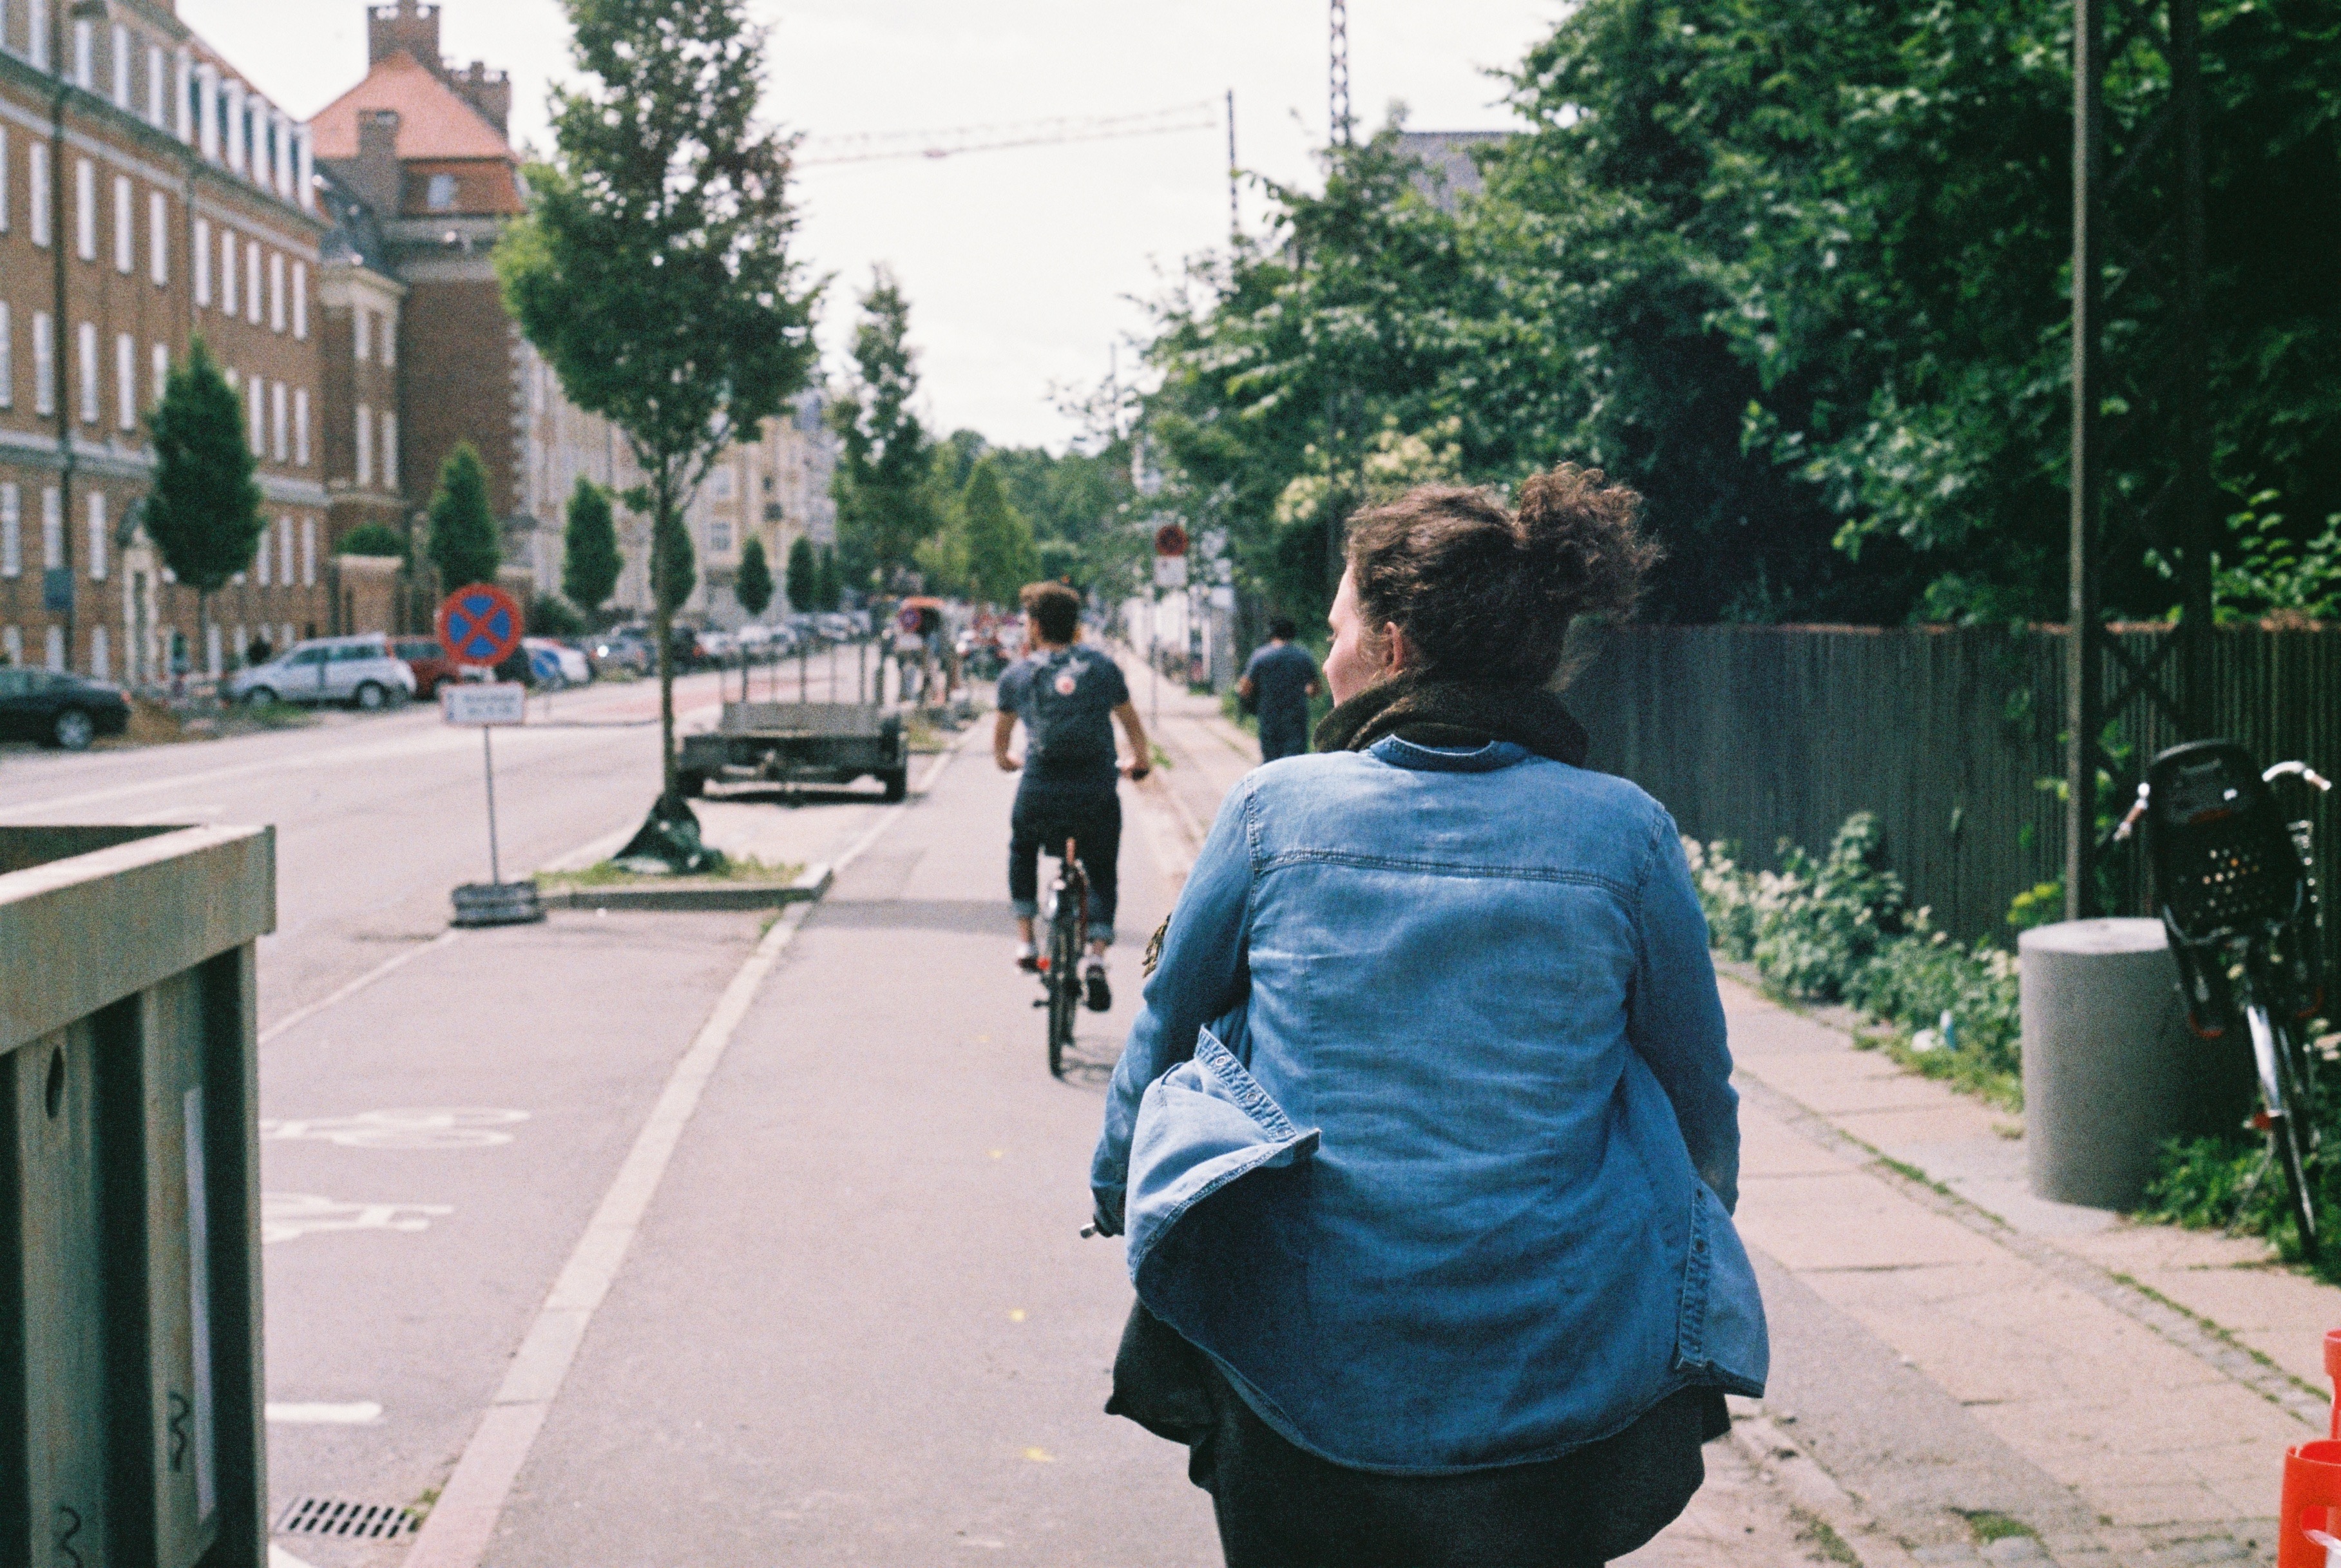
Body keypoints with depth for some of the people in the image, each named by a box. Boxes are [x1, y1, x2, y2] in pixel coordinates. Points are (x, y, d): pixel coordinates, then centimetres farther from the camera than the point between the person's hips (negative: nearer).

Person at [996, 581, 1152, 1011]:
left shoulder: (1017, 674, 7)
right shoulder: (1102, 666, 8)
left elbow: (1001, 734, 22)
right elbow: (1133, 725, 19)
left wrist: (1004, 760, 45)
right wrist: (1140, 761, 40)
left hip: (1039, 794, 0)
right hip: (1097, 794, 0)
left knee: (1022, 850, 31)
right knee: (1102, 875, 17)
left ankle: (1025, 940, 23)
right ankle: (1097, 957, -4)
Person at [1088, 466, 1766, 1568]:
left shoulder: (1270, 812, -1)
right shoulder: (1627, 835, -1)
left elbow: (1163, 1035, 14)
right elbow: (1700, 1109, 10)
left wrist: (1121, 1204, 32)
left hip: (1301, 1385, 1)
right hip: (1564, 1397, 0)